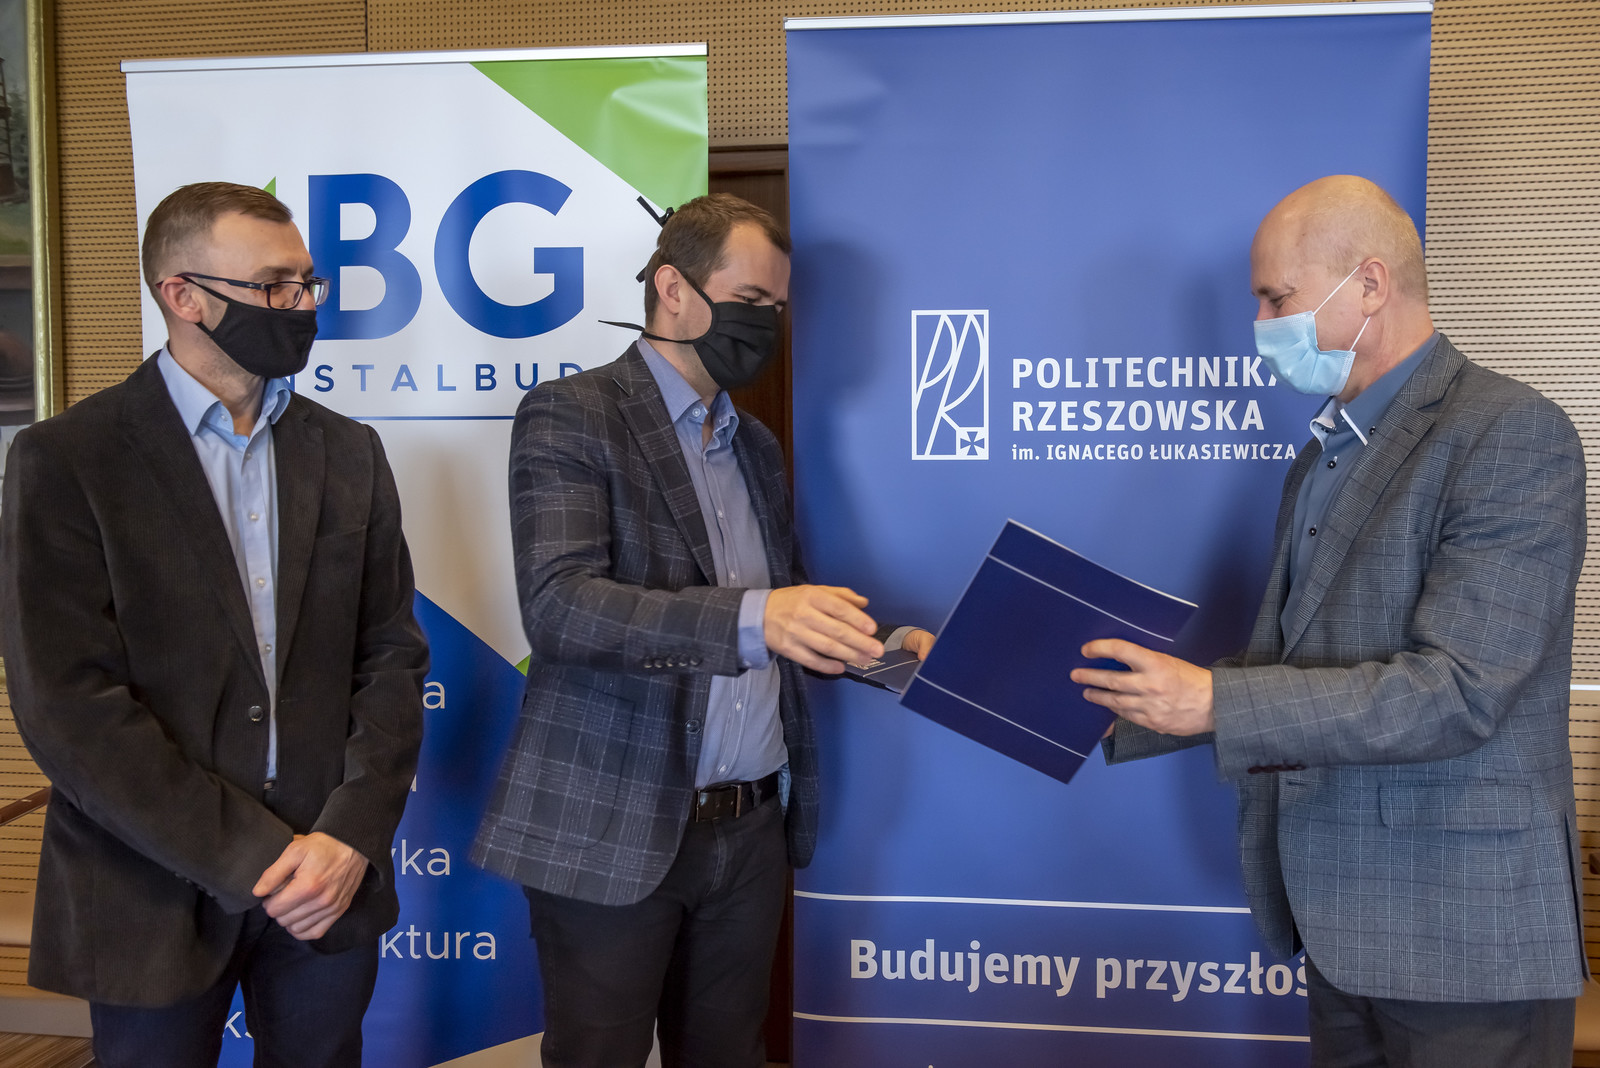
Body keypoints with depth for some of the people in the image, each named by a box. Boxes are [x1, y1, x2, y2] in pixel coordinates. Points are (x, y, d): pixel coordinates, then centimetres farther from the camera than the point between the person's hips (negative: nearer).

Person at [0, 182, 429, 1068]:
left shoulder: (349, 454, 6)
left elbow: (393, 656, 3)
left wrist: (352, 835, -10)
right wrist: (254, 860, -15)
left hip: (332, 877, 3)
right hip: (153, 895, -3)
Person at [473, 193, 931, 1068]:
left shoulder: (757, 447, 15)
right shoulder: (569, 417, -7)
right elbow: (558, 605, -21)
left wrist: (877, 643, 0)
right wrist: (750, 618, -35)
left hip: (752, 830, 6)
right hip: (612, 831, -6)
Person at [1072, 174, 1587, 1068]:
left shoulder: (1514, 435, -14)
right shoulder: (1325, 455, 12)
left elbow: (1457, 691, -23)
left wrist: (1216, 701, -23)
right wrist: (1122, 712, 4)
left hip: (1462, 928, -7)